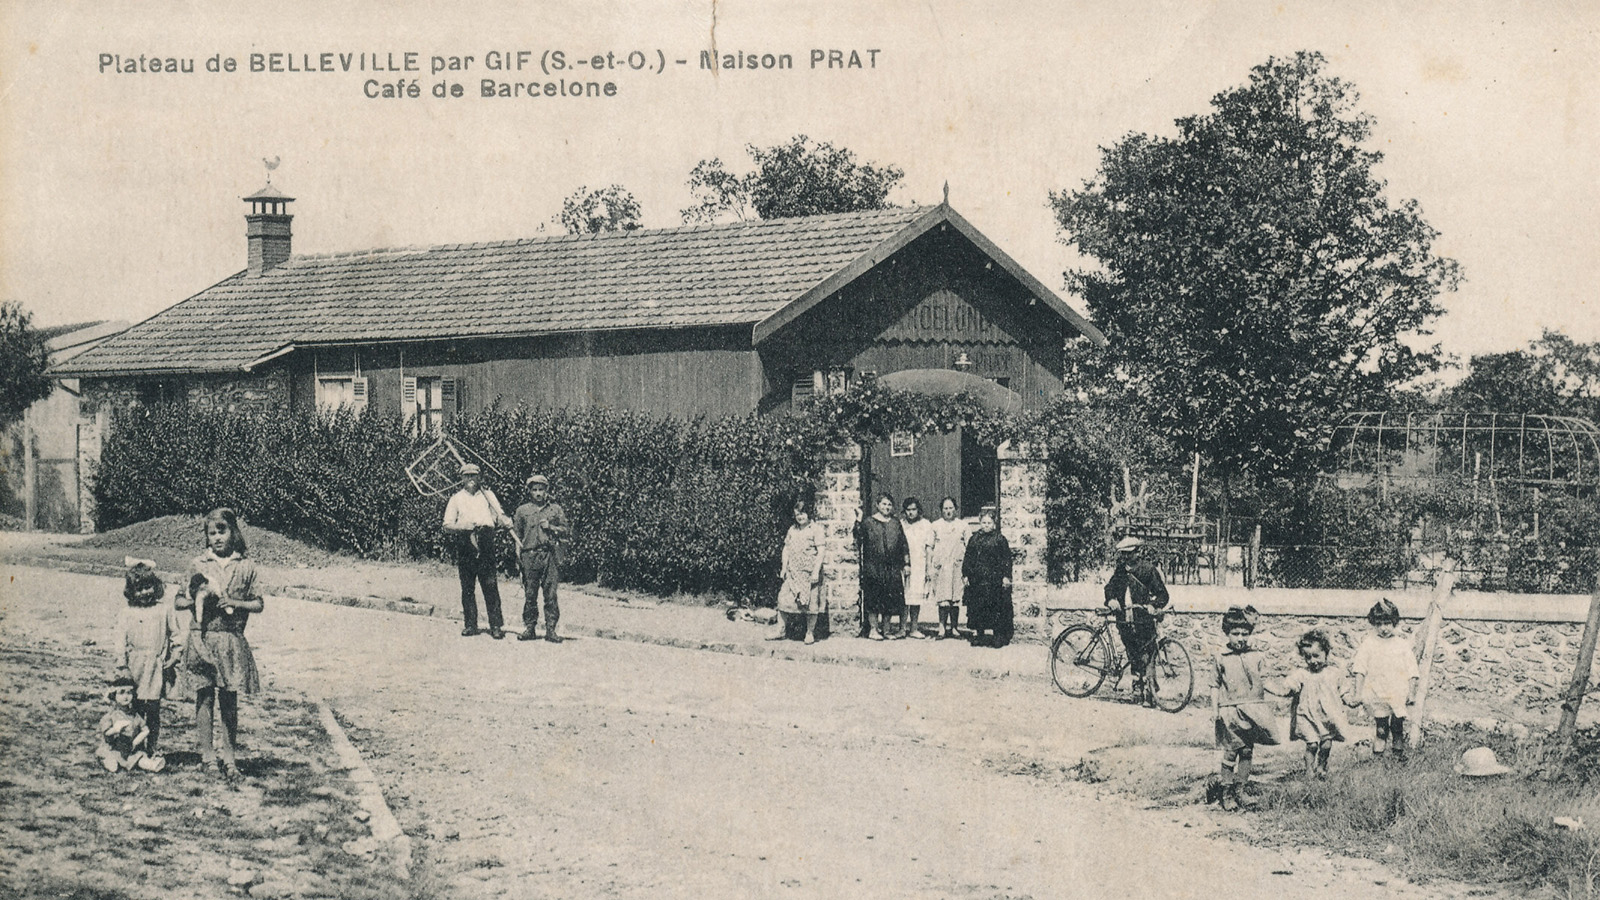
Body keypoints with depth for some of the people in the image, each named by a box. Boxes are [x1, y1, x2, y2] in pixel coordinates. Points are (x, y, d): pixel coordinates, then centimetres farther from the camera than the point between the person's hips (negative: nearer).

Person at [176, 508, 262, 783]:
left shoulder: (245, 567, 4)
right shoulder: (198, 564, 5)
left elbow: (258, 604, 7)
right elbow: (179, 601, 9)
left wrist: (235, 603, -10)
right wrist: (195, 600, -11)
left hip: (231, 640, 0)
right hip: (202, 637, 0)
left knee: (229, 699, 3)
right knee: (204, 697, 2)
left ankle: (229, 756, 11)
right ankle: (207, 755, 9)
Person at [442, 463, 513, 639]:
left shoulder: (488, 495, 19)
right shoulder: (456, 499, 14)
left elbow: (499, 517, 16)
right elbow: (447, 527, 8)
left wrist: (505, 521, -7)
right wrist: (462, 527, -11)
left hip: (485, 543, 0)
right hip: (464, 543, 0)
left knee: (490, 585, -8)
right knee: (467, 586, 0)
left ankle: (496, 625, -9)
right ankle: (469, 624, 6)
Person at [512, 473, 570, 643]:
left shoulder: (556, 509, 13)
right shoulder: (522, 510, 13)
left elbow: (566, 531, 12)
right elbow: (516, 533, 14)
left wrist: (550, 527, -4)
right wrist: (518, 552, 2)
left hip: (550, 556, 0)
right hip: (530, 556, 1)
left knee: (551, 594, -4)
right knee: (530, 594, 1)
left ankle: (551, 629, -1)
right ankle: (529, 628, 8)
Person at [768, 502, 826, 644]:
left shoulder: (816, 529, -2)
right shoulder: (792, 530, 14)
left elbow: (820, 552, -7)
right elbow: (786, 549, 17)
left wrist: (816, 571, -13)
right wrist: (784, 568, 7)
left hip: (809, 571, -5)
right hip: (792, 571, 5)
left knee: (810, 601, -2)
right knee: (783, 598, 1)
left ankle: (810, 633, 7)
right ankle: (781, 631, 8)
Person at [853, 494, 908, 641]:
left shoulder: (896, 524, 13)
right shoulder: (869, 523, 3)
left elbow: (903, 545, 15)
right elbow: (858, 540, -9)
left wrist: (906, 564, 11)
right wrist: (858, 522, -15)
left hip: (892, 568, 3)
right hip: (873, 568, -3)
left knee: (891, 600, 1)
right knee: (873, 600, -5)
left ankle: (884, 627, 12)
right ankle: (873, 628, 1)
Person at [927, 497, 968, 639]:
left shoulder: (963, 526, 10)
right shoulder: (936, 526, 11)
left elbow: (969, 549, 10)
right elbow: (930, 548, 11)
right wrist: (929, 568, 5)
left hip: (957, 566, 1)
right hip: (941, 567, -1)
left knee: (956, 597, -2)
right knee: (943, 597, -10)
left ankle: (953, 627, 4)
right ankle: (942, 627, -15)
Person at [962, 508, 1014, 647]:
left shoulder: (1000, 539, 0)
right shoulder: (974, 539, 13)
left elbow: (1006, 560, -2)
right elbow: (967, 558, 16)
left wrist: (1006, 576, -8)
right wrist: (965, 574, 9)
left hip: (994, 579, -4)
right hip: (976, 580, 4)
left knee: (995, 607, -5)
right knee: (976, 606, 3)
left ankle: (999, 636, 0)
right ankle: (978, 634, 9)